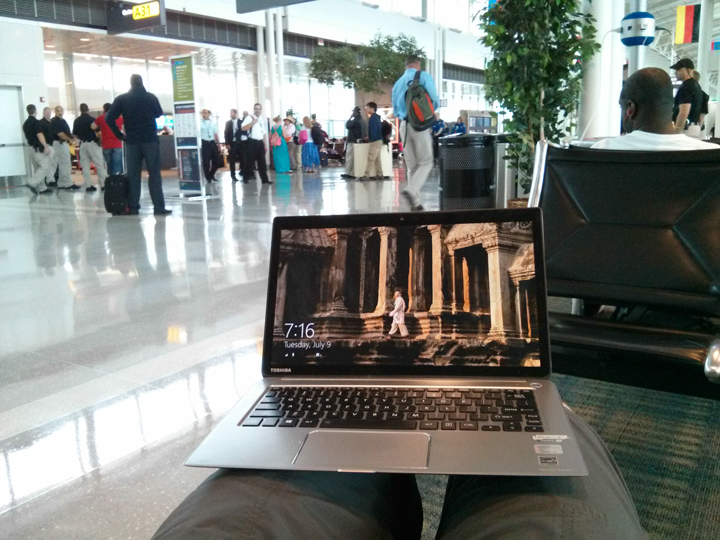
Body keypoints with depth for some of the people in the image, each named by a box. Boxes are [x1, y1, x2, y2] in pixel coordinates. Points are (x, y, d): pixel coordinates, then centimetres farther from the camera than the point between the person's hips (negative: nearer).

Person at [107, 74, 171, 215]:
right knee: (154, 173, 0)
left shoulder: (121, 99, 2)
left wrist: (119, 135, 4)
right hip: (150, 140, -1)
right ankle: (159, 207, -4)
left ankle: (133, 207, 5)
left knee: (133, 175, 6)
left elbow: (109, 118, -4)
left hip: (132, 141, 1)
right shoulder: (151, 97, 0)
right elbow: (159, 114, 17)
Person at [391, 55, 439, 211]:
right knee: (426, 163, 0)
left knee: (412, 166, 10)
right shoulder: (424, 76, 1)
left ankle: (415, 202, 6)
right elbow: (434, 100, -5)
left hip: (404, 125, 5)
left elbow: (395, 110, 19)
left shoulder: (398, 83, 15)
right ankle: (411, 190, -24)